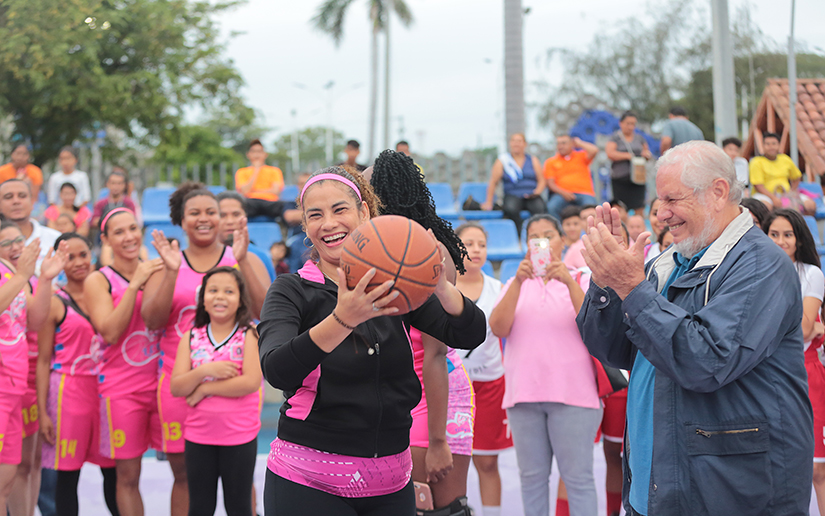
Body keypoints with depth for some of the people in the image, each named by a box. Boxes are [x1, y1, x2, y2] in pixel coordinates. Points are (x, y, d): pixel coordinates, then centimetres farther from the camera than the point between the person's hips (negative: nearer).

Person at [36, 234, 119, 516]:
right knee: (68, 473, 3)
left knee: (113, 469, 7)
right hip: (68, 392, -3)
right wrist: (42, 411, -7)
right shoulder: (54, 303, -3)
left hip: (105, 388, 3)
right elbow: (43, 360, -3)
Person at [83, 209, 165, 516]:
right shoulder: (98, 281, 0)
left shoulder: (155, 271, 9)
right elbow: (110, 332, -12)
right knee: (128, 476, 3)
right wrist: (134, 285, -16)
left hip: (162, 382, 3)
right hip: (122, 388, -2)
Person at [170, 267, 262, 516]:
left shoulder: (250, 335, -5)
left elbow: (251, 382, -18)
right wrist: (205, 370, -20)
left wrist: (203, 389, -13)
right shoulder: (191, 337, 4)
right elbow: (176, 388, -3)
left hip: (240, 434, -3)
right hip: (198, 436, 3)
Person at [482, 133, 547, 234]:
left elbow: (542, 181, 15)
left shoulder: (533, 160, 18)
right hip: (513, 196, -1)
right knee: (511, 209, -38)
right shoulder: (502, 160, 13)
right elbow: (493, 182, 7)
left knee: (539, 208, -34)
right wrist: (489, 202, -1)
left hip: (531, 196, 1)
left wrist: (536, 192, -6)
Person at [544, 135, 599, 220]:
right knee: (551, 207, -33)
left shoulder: (581, 156, 16)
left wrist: (579, 143, 11)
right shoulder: (551, 162, 15)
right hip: (562, 194, 0)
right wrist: (562, 192, -13)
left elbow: (594, 151, -4)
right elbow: (550, 183, 6)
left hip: (584, 193, 0)